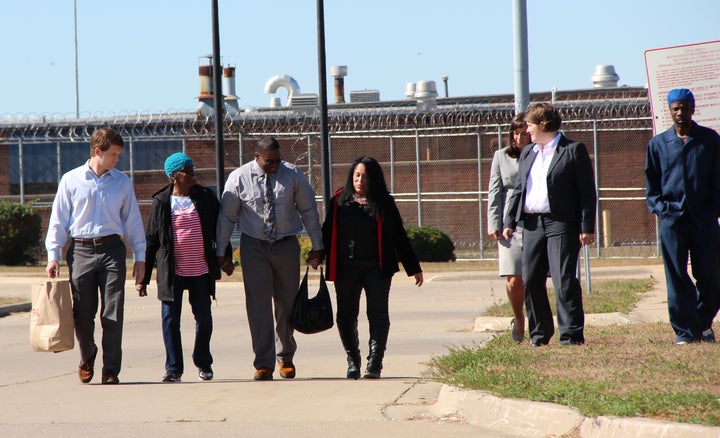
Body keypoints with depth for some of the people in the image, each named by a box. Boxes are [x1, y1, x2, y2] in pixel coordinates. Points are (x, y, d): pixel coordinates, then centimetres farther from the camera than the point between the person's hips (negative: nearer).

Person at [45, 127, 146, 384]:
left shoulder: (122, 182, 10)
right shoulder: (71, 180, 5)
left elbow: (133, 221, 14)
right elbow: (58, 219, 7)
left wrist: (140, 256, 10)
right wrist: (53, 255, 1)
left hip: (112, 250, 1)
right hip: (80, 250, -1)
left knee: (113, 314, -6)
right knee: (82, 313, 4)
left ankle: (111, 370, -1)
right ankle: (87, 359, 29)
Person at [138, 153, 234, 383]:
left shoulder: (206, 197, 5)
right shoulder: (161, 202, 1)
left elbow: (219, 229, 13)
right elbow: (150, 240, 4)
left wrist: (226, 258, 9)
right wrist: (144, 276, 3)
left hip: (201, 270, 1)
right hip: (172, 272, -1)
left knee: (204, 318, 5)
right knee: (170, 319, -2)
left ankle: (203, 363, 24)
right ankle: (173, 368, 6)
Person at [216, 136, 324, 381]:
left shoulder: (293, 175, -1)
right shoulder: (239, 178, -5)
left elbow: (308, 211, 6)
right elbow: (227, 216, 2)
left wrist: (317, 247, 5)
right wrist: (221, 252, 1)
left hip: (287, 246, 2)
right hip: (254, 247, -2)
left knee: (287, 304, 8)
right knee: (258, 305, -8)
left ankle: (286, 358, 26)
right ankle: (264, 363, -5)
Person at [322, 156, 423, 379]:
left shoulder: (384, 204, 6)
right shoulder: (339, 201, 9)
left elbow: (399, 236, 9)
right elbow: (327, 232, 13)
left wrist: (413, 268, 9)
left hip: (377, 269, -1)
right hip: (346, 268, 1)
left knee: (378, 315, -7)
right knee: (346, 316, 2)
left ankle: (374, 363, -6)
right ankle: (353, 362, 14)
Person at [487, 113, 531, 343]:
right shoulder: (501, 157, 11)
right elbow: (494, 192, 11)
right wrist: (494, 224, 1)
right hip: (510, 226, 1)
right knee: (514, 281, -8)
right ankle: (519, 319, 18)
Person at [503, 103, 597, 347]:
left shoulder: (574, 151, -1)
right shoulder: (527, 153, 19)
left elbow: (587, 192, -4)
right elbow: (518, 189, 21)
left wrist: (587, 228, -10)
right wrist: (509, 222, 11)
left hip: (561, 224, -6)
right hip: (532, 224, 6)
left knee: (564, 280, -10)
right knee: (531, 281, 5)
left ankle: (571, 333, -6)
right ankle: (540, 332, 17)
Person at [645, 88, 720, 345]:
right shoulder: (658, 144, 11)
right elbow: (651, 184, 13)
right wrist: (660, 208, -2)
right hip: (672, 219, 0)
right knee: (677, 278, -4)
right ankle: (686, 330, -1)